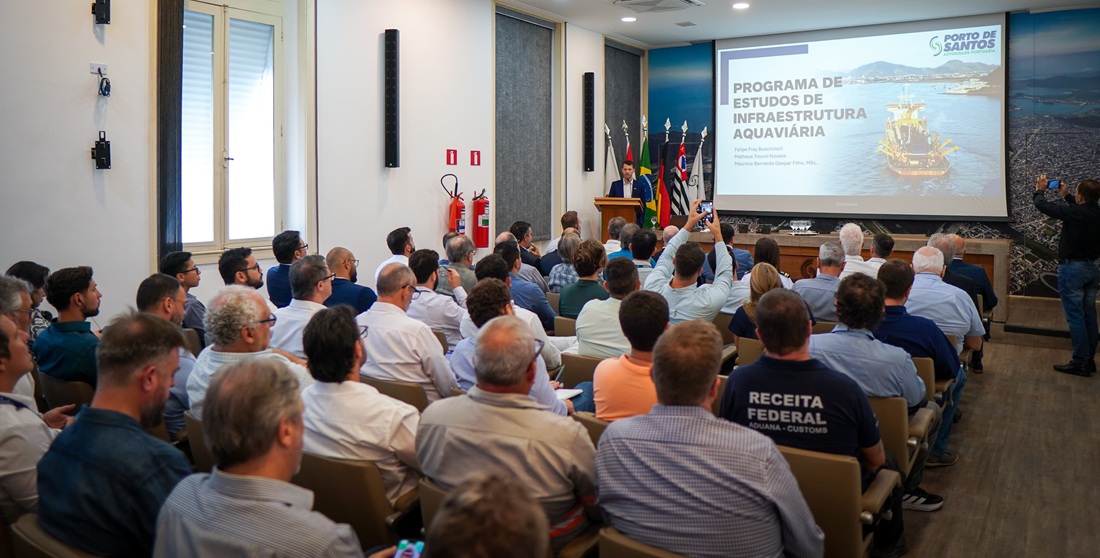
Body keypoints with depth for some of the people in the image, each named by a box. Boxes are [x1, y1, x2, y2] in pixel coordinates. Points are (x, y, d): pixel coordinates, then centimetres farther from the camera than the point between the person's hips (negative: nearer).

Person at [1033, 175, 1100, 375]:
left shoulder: (1074, 213, -19)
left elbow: (1042, 205, -9)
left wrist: (1040, 191, 10)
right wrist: (1066, 196, 34)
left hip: (1072, 267, -8)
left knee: (1075, 316, -4)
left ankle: (1080, 363, -3)